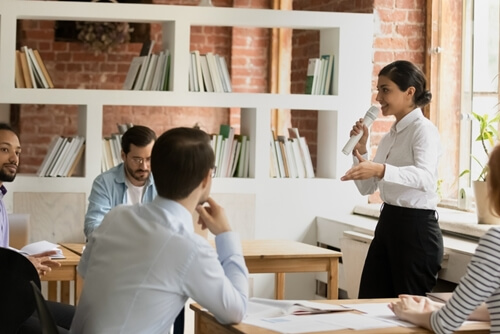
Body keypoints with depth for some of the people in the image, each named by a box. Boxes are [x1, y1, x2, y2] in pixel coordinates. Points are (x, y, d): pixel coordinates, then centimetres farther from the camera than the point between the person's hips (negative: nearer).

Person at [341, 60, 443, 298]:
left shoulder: (423, 130, -12)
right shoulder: (391, 135, 14)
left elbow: (425, 176, -32)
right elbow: (367, 188, 17)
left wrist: (380, 169, -47)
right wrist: (360, 150, 2)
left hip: (417, 227, -8)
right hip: (388, 223, 8)